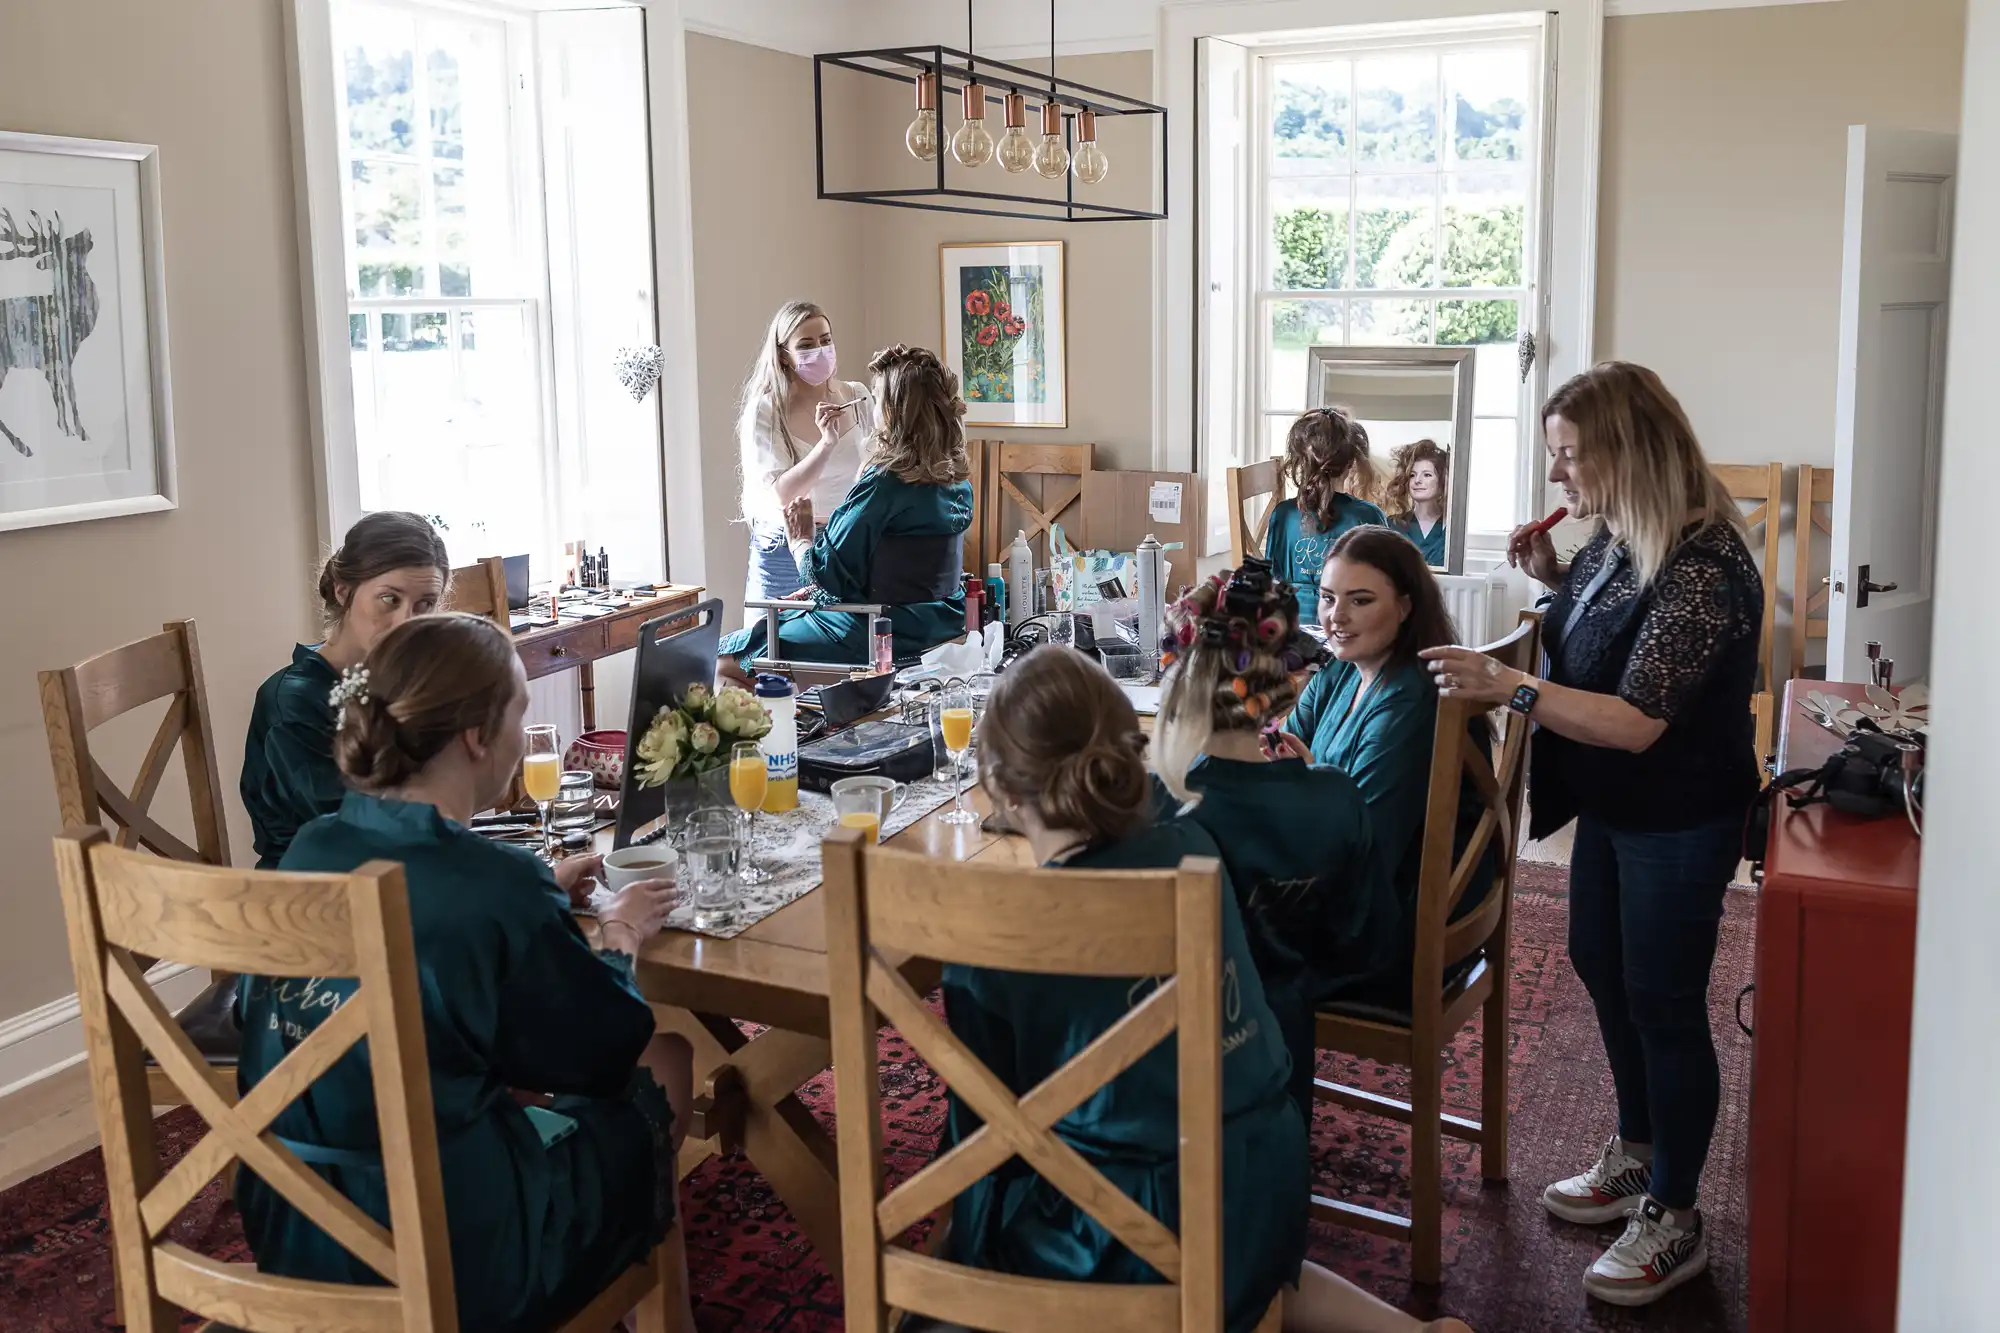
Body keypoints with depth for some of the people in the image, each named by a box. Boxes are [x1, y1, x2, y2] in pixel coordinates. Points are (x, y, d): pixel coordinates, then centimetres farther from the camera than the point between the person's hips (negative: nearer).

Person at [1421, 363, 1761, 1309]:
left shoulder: (1702, 569, -28)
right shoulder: (1617, 538, -2)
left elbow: (1638, 721, -32)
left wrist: (1508, 688, -38)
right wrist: (1554, 573, -1)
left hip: (1678, 822, -9)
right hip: (1611, 805, 9)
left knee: (1662, 1003, 3)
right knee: (1599, 965, 21)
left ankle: (1674, 1218, 22)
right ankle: (1637, 1154, 42)